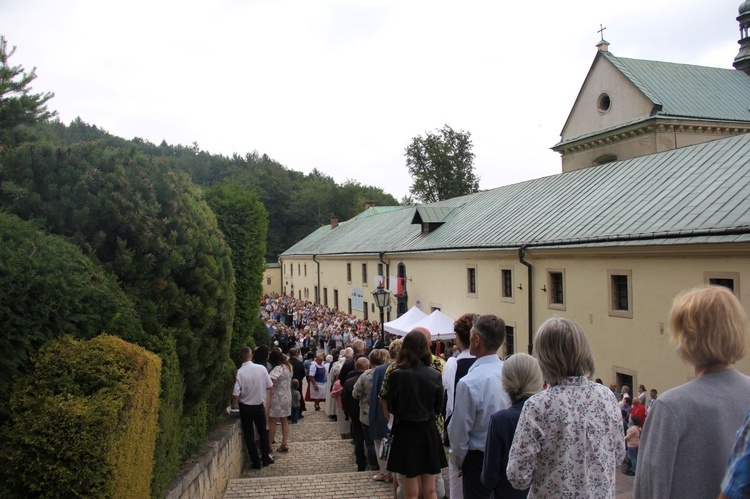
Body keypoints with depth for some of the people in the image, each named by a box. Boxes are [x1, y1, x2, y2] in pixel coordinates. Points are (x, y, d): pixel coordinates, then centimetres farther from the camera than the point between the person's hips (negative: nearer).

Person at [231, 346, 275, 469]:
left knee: (249, 435, 12)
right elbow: (270, 387, -6)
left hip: (245, 407, -2)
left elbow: (236, 395, -19)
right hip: (259, 406, 2)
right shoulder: (261, 368, -13)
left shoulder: (239, 373, -18)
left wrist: (234, 404, 2)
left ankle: (256, 462, 16)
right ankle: (266, 458, 26)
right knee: (263, 432, 21)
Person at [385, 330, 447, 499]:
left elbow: (391, 407, -5)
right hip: (429, 431, 2)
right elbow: (439, 407, 2)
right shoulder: (435, 375, -8)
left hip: (406, 432, -2)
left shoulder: (397, 374, -14)